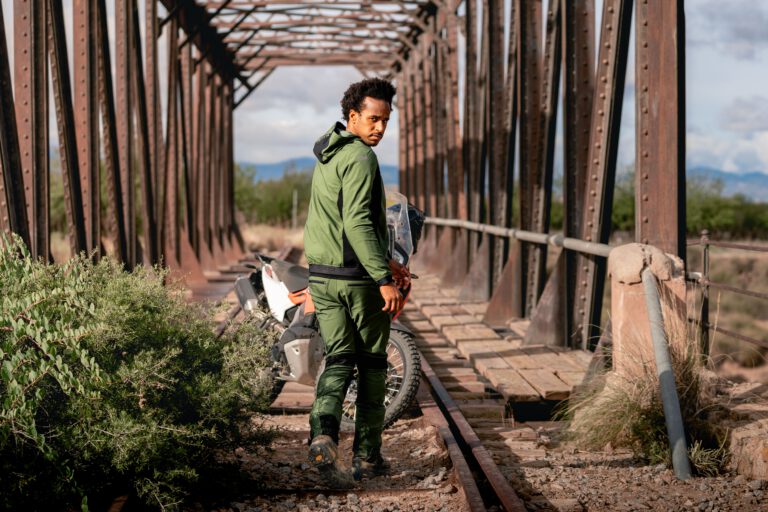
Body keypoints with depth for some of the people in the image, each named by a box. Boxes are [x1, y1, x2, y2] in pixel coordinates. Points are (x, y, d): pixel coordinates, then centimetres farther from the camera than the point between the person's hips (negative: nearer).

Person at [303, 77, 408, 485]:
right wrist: (384, 278, -27)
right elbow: (358, 223, -25)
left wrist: (382, 259, 27)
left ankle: (323, 432, -18)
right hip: (360, 278, -7)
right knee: (371, 365, 8)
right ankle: (367, 455, 14)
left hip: (323, 275, 7)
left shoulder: (326, 156, 15)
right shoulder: (360, 157, -16)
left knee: (338, 360, 7)